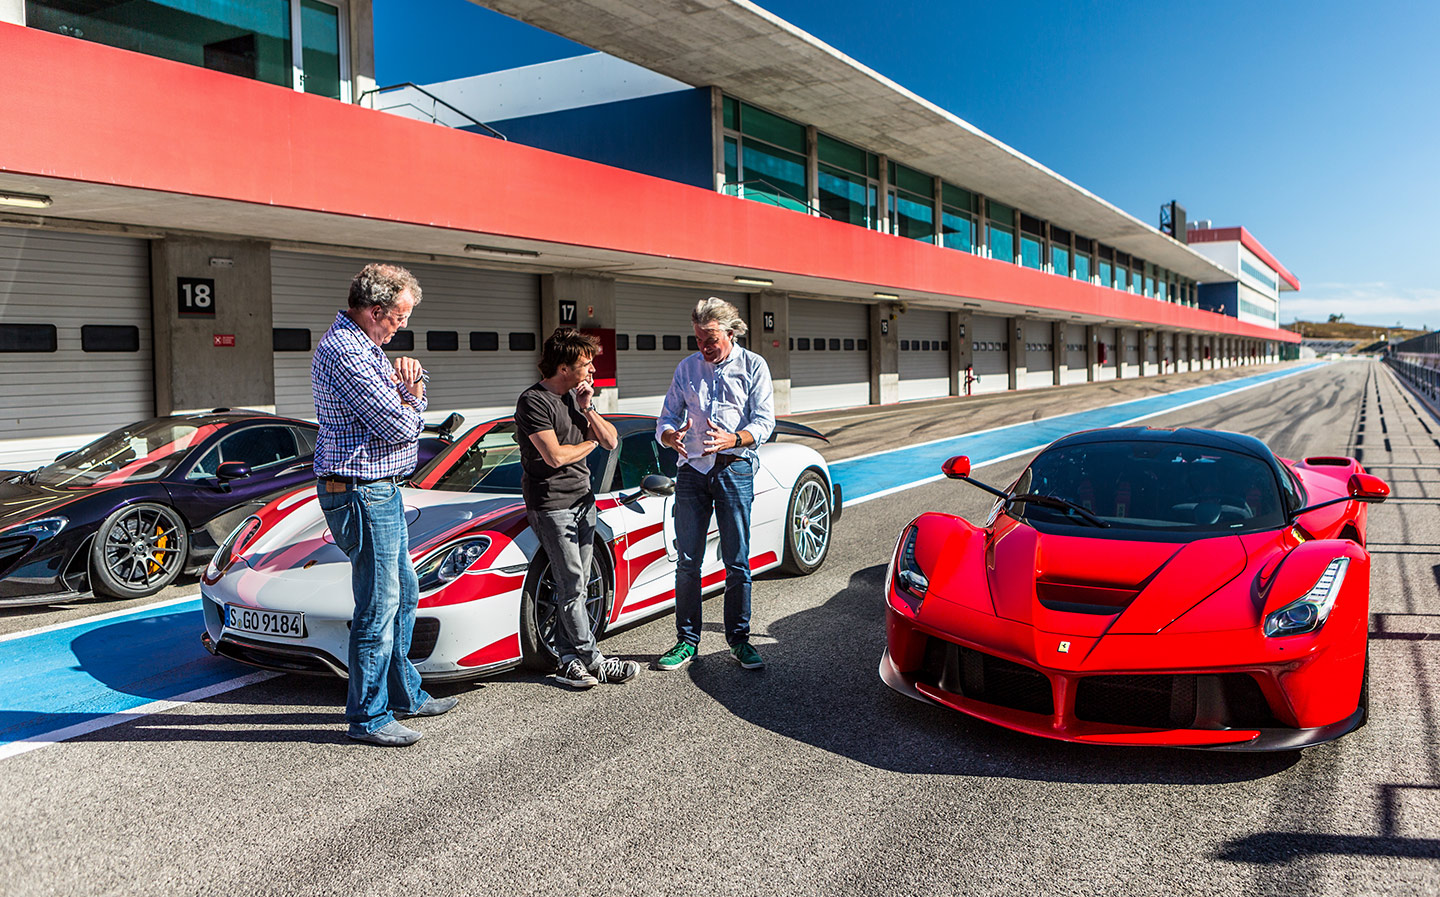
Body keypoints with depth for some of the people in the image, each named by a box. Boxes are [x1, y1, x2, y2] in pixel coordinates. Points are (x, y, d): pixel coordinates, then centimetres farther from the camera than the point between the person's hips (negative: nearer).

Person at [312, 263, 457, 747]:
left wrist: (411, 385, -3)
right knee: (378, 606, -4)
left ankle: (404, 693, 31)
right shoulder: (343, 351, -18)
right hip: (363, 492, -11)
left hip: (382, 490, 11)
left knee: (404, 593, 18)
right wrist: (409, 406, 1)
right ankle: (368, 717, 7)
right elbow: (398, 426, -22)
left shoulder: (366, 348, 16)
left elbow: (412, 409, 19)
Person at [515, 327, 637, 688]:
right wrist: (589, 443, -1)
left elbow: (611, 441, 11)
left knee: (577, 587, 6)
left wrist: (587, 409, -4)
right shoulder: (533, 401, -12)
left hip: (583, 499, 8)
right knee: (572, 587, -5)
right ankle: (594, 661, 2)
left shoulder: (578, 396, 13)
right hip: (551, 505, -8)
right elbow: (555, 456, -18)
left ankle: (569, 660, 13)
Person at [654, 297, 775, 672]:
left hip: (734, 469, -2)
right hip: (692, 469, 3)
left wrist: (733, 439, -24)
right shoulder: (686, 368, 13)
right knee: (687, 561, 2)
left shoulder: (754, 367, 4)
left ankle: (739, 640, 13)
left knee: (737, 561, 1)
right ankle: (687, 641, 12)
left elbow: (764, 422, -5)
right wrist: (671, 436, -14)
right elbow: (666, 418, 11)